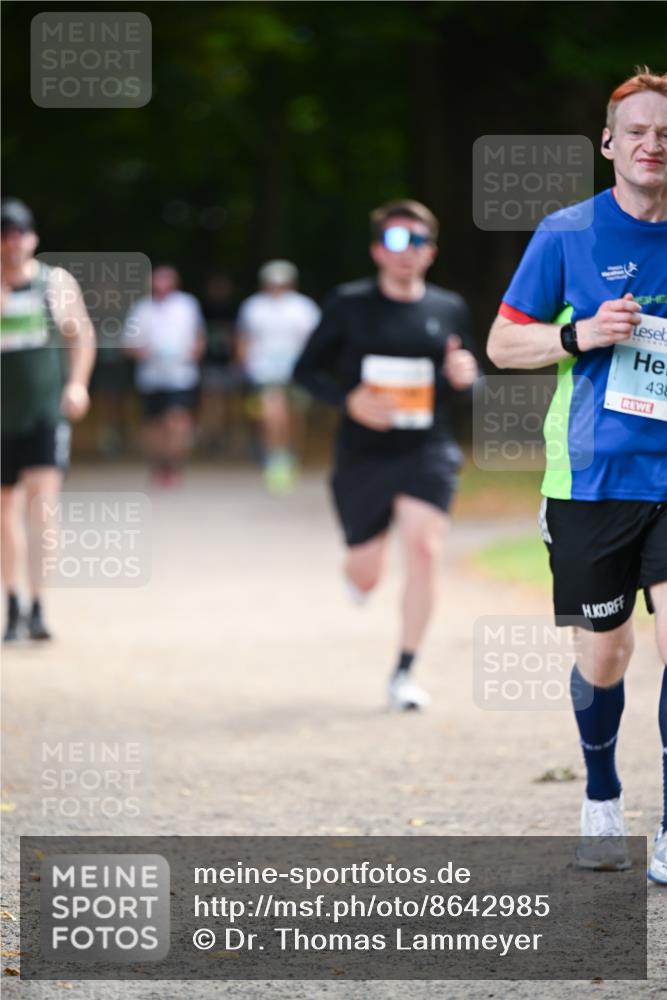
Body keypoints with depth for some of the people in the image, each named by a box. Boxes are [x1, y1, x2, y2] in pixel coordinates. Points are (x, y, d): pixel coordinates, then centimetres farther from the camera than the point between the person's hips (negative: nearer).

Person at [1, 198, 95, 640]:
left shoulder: (58, 283, 2)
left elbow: (81, 334, 12)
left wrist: (77, 383, 0)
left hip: (47, 414, -1)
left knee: (42, 498, -16)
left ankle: (38, 607, -18)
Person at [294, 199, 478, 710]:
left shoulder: (450, 309, 6)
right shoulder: (349, 304, 0)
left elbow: (469, 376, 15)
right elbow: (307, 369, 3)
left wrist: (464, 377, -9)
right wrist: (348, 399, -15)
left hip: (427, 453, 0)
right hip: (363, 454, 0)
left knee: (423, 547, -20)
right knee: (366, 574, 5)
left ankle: (405, 672, -10)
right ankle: (358, 573, 47)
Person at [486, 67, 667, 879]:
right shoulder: (566, 234, 1)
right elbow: (502, 344, 4)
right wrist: (583, 334, -13)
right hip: (590, 479, -1)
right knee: (601, 659, 6)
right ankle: (601, 800, 31)